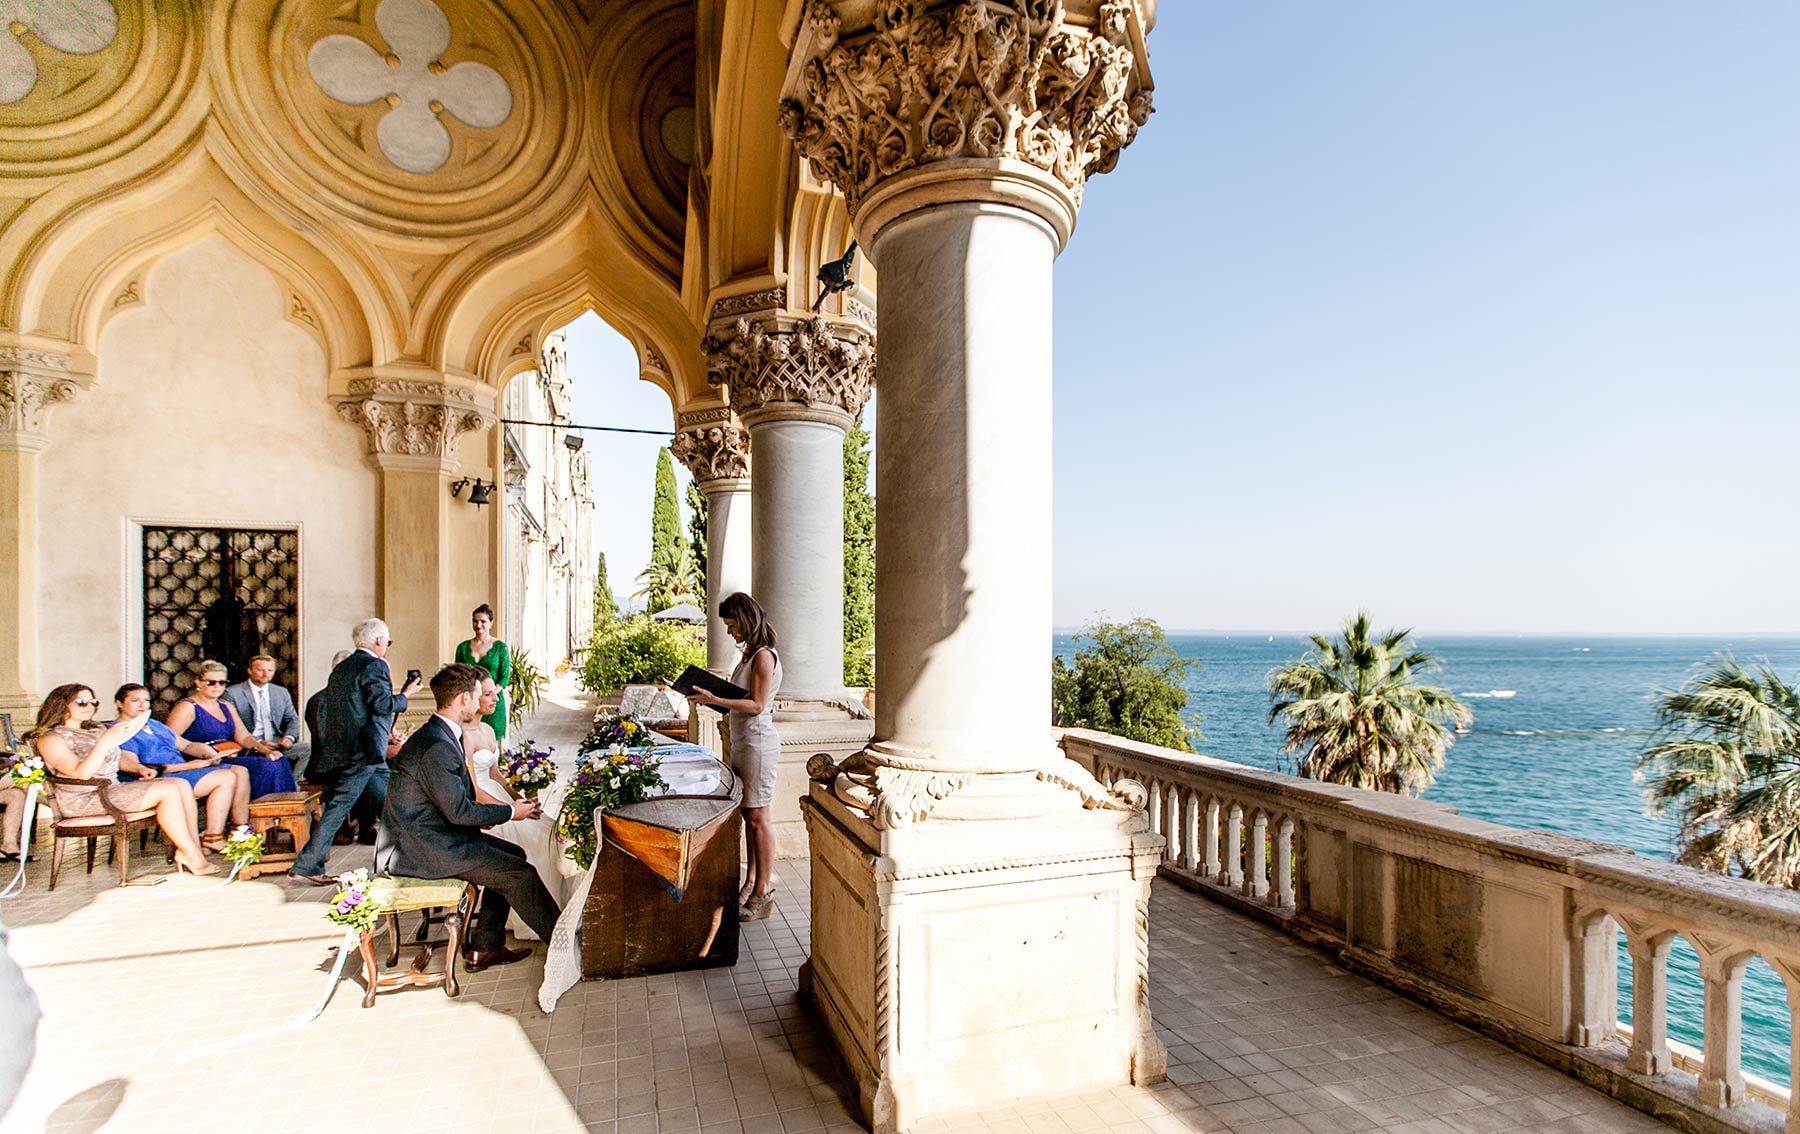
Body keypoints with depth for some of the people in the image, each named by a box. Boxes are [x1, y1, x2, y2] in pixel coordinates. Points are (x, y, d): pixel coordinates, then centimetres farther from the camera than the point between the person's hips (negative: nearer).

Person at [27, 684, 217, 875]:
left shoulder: (93, 731, 20)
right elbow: (82, 773, -22)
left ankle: (194, 849, -21)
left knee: (182, 785, -12)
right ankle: (191, 856, -20)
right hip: (85, 801, -8)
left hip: (113, 789, 9)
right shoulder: (51, 739, -7)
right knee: (168, 791, -24)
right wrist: (105, 741, -28)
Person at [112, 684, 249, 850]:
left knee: (240, 772, -5)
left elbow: (185, 745, 24)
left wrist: (208, 753, -1)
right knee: (226, 777, -24)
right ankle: (213, 838, -22)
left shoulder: (155, 725, 25)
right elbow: (132, 767, -15)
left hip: (182, 770, 9)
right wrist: (187, 766, -23)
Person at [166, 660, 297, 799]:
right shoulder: (188, 707, -3)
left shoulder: (226, 706, 18)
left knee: (279, 762, -15)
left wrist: (267, 751, -4)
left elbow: (244, 737, 12)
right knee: (265, 766, -26)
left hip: (233, 757, 7)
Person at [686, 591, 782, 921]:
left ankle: (763, 893, 5)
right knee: (749, 816, 15)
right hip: (742, 742, 9)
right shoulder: (750, 654, 14)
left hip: (758, 742, -9)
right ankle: (751, 882, 25)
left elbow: (757, 705, -21)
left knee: (758, 817, -3)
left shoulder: (764, 656, -16)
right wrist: (712, 697, 7)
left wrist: (714, 699, -22)